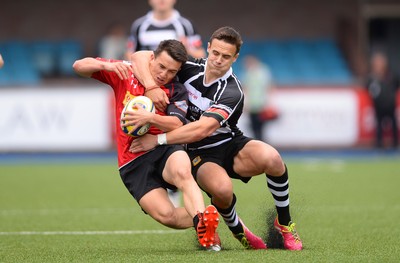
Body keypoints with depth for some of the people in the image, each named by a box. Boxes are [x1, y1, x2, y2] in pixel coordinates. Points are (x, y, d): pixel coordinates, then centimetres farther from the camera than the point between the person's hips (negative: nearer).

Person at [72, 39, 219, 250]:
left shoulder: (176, 91, 4)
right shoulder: (125, 72, 6)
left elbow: (176, 125, -14)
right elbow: (79, 66, 4)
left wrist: (150, 118, -33)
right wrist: (106, 65, -16)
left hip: (165, 149, 0)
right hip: (133, 164, 1)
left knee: (182, 172, -39)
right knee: (165, 215, -24)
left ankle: (202, 221, -50)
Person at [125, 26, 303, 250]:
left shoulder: (232, 91, -19)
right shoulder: (191, 68, -7)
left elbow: (202, 129, -29)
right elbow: (140, 57, -6)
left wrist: (158, 139, -28)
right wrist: (151, 87, -25)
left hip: (231, 146, -1)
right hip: (199, 153, 1)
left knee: (271, 158, -35)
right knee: (221, 188, -36)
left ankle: (284, 223, -10)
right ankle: (237, 229, 0)